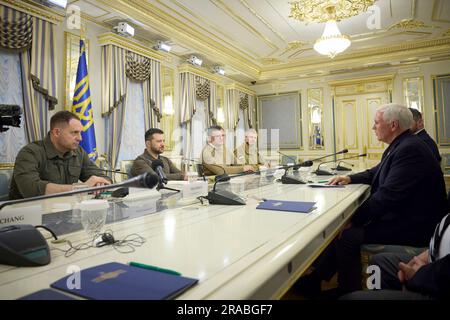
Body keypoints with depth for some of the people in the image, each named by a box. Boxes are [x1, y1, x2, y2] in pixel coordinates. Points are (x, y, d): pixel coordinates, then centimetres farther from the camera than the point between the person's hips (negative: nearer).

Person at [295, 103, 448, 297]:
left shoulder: (410, 149, -22)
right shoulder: (400, 146, 10)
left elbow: (387, 196, -28)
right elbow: (374, 174, 22)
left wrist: (353, 220, -22)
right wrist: (349, 178, 4)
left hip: (409, 226, -10)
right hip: (398, 214, 10)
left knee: (347, 235, -19)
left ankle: (348, 292, 1)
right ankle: (313, 280, 9)